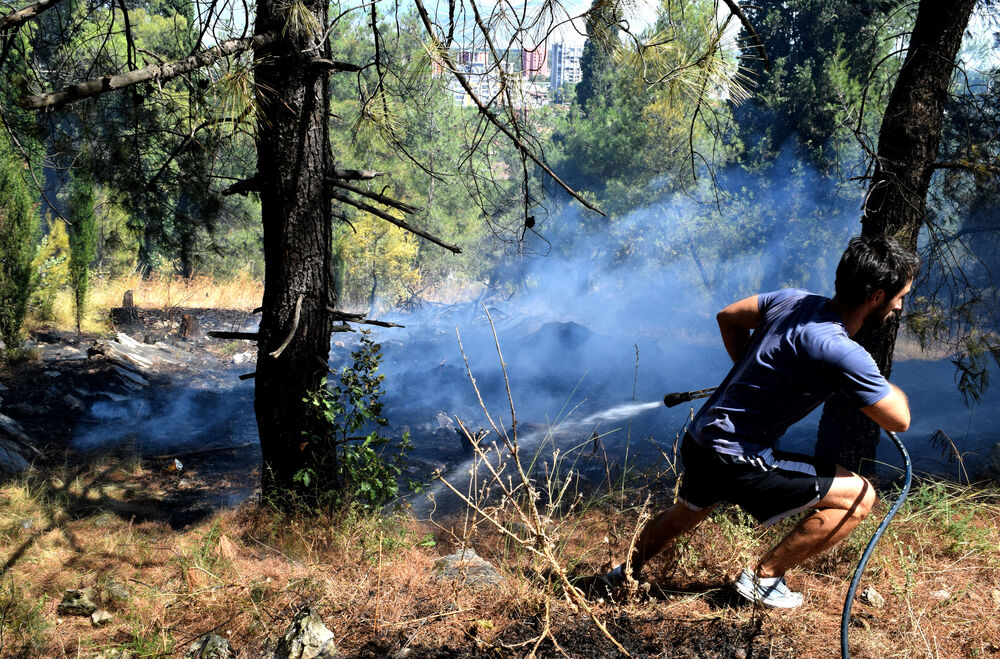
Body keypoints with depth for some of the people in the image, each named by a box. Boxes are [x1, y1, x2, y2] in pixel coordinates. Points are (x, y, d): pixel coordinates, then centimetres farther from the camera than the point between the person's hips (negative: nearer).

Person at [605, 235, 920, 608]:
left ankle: (625, 572, 60)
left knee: (685, 514, 37)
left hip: (698, 440, 9)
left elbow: (728, 317, 17)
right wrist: (890, 388, 7)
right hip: (736, 461, -9)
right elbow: (899, 421, -13)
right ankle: (762, 577, 9)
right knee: (859, 497, -2)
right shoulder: (842, 353, -25)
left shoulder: (791, 300, -1)